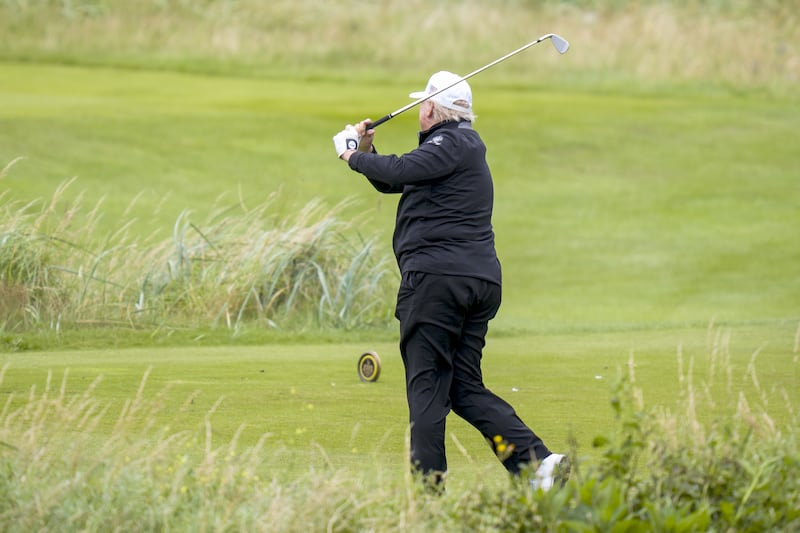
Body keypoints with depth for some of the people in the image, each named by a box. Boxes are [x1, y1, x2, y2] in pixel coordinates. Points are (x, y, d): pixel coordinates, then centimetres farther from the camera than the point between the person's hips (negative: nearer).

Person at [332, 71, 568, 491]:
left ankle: (428, 484, -8)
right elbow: (392, 183, 29)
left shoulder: (453, 143, -5)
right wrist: (367, 149, 13)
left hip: (437, 275, -9)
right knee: (465, 386, 9)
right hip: (481, 280, 10)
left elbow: (401, 171, -21)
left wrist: (354, 157, -6)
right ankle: (536, 459, -7)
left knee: (427, 385, -5)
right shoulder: (463, 145, 26)